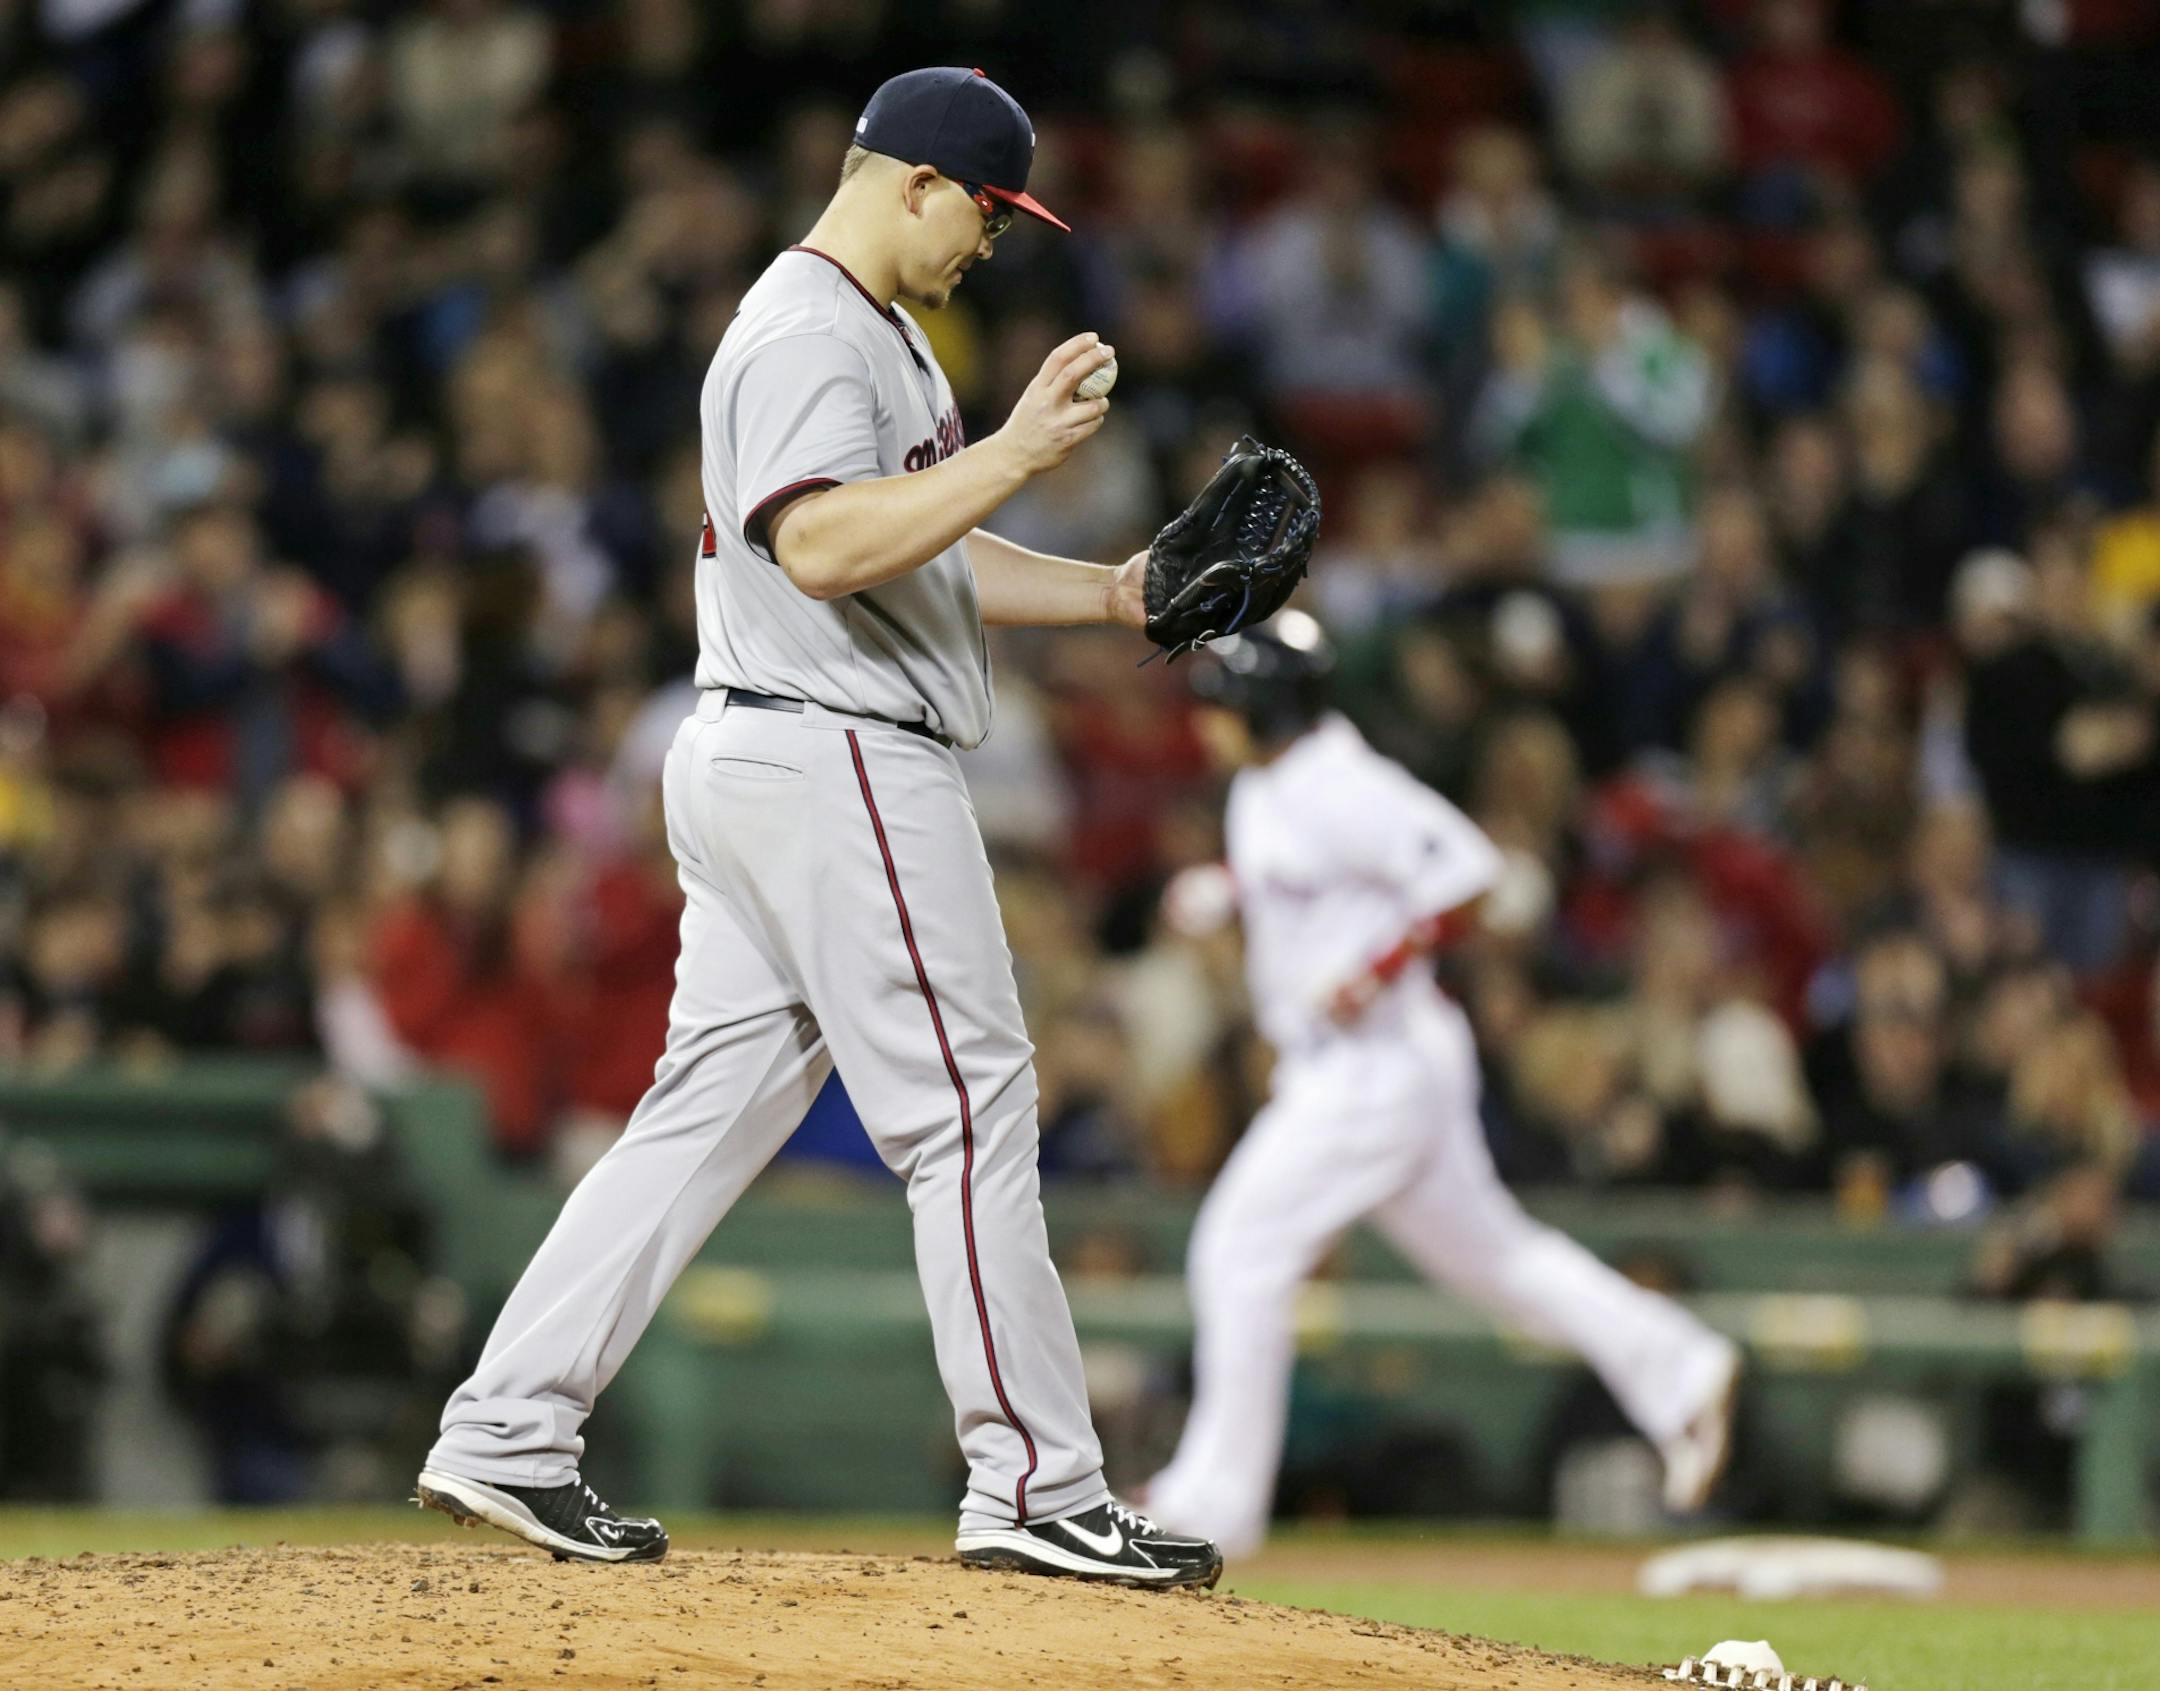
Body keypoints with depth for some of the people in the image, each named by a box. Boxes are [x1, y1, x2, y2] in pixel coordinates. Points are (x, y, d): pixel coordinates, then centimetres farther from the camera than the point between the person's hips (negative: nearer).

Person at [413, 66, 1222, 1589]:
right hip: (837, 762, -11)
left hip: (757, 772, 11)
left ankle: (508, 1435, 7)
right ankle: (1036, 1489, -5)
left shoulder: (877, 334, 21)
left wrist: (1108, 594, 14)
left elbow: (929, 556, 26)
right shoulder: (810, 333, -14)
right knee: (971, 1108, -7)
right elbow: (826, 547, -27)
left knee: (714, 1106, 9)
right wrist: (1015, 454, -27)